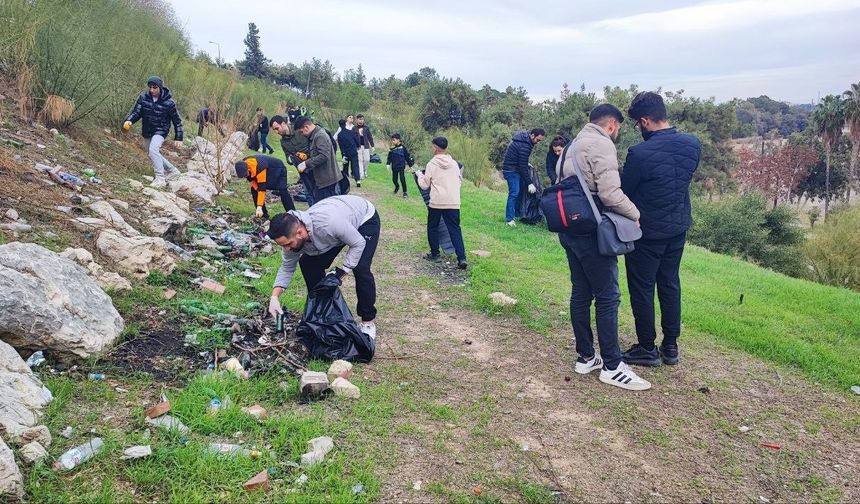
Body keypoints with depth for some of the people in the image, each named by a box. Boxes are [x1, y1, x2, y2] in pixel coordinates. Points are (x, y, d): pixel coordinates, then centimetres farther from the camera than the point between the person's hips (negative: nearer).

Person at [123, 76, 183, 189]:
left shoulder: (168, 102, -14)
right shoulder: (143, 97, -5)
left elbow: (177, 120, -6)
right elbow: (136, 111, -4)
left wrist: (178, 138, -6)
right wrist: (129, 121, -26)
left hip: (160, 130, -6)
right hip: (147, 131, 6)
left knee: (153, 150, -28)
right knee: (153, 154, 18)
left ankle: (160, 179, -25)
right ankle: (172, 170, 37)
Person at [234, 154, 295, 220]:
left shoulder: (259, 168, -43)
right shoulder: (244, 166, -20)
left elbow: (262, 188, -40)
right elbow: (253, 181, -5)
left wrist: (259, 207, -41)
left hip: (278, 169, -7)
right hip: (267, 170, 7)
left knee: (283, 191, -23)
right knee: (254, 189, -5)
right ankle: (263, 214, 1)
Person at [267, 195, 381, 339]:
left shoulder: (328, 224, -44)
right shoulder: (292, 235, -22)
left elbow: (358, 243, -29)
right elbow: (287, 267, -7)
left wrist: (343, 270, -29)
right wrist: (274, 297, -17)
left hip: (365, 219, -6)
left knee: (360, 268, -24)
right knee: (307, 262, -5)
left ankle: (368, 321, -5)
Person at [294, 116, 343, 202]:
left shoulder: (320, 136, -16)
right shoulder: (315, 136, 15)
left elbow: (323, 156, -27)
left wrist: (306, 164, -22)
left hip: (329, 181, -10)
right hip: (321, 180, 10)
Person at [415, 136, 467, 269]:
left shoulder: (432, 164, -4)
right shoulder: (454, 164, 7)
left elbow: (424, 185, 1)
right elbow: (459, 181, 17)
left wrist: (419, 175, 18)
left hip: (436, 202, -3)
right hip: (453, 202, 3)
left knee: (432, 228, 16)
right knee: (455, 229, 3)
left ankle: (435, 254, 23)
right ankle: (462, 258, -8)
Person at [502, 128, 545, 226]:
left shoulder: (523, 137, 4)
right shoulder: (524, 146, -26)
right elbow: (523, 166, -25)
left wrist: (526, 164, 12)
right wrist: (529, 183, -22)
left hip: (516, 168, 10)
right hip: (511, 170, -10)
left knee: (519, 191, 12)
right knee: (514, 193, -13)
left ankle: (517, 213, 20)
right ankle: (509, 219, -11)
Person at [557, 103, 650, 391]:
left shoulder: (574, 146, 18)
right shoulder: (602, 144, -12)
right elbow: (610, 193, -21)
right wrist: (635, 214, -6)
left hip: (570, 229, 10)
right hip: (591, 232, -10)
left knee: (581, 294, 13)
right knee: (608, 296, -3)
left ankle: (585, 357, 21)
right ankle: (611, 366, 3)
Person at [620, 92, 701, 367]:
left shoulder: (640, 153, -25)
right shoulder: (693, 145, -4)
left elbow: (623, 192, -12)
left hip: (647, 233, -6)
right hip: (678, 228, 6)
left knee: (642, 289, 8)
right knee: (670, 285, 17)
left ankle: (647, 349, 19)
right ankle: (671, 346, 27)